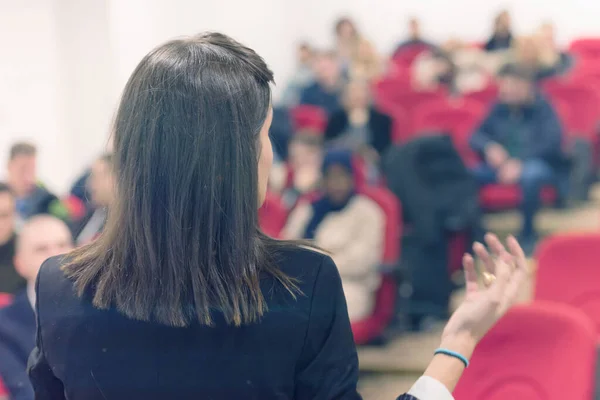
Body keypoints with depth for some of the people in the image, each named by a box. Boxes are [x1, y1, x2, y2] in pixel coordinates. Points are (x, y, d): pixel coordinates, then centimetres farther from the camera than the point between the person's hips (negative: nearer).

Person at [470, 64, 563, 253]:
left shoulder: (542, 108, -5)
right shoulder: (500, 108, 8)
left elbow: (551, 143, -17)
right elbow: (477, 136, 9)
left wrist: (520, 162, -29)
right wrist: (489, 147, -15)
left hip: (537, 164, -4)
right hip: (500, 164, 4)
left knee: (530, 174, -41)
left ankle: (528, 235, -22)